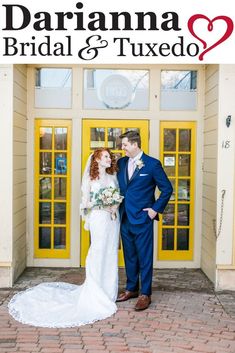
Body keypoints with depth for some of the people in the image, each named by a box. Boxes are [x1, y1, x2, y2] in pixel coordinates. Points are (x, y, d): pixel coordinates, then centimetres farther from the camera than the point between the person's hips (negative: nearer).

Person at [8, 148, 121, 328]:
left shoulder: (113, 177, 12)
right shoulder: (90, 178, 0)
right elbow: (85, 203, -2)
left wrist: (115, 205, -7)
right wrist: (101, 204, -15)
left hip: (113, 218, 5)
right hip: (99, 218, -5)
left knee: (111, 253, 7)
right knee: (98, 252, -5)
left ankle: (109, 291, 18)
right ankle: (95, 292, 6)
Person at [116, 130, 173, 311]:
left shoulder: (152, 164, -9)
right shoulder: (121, 163, 7)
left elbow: (167, 188, -4)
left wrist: (156, 209, -7)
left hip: (142, 218, -5)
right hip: (125, 218, 6)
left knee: (144, 257, 2)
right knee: (129, 256, 15)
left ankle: (145, 294, 12)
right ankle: (131, 289, 29)